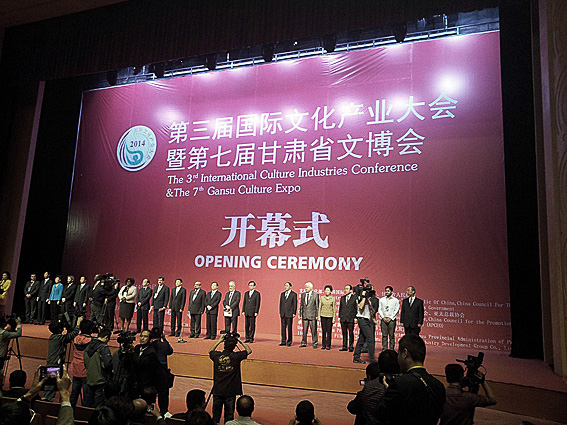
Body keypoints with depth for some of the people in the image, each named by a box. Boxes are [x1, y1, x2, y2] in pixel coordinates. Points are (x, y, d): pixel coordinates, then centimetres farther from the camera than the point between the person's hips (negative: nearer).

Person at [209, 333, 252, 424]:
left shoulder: (217, 355, -8)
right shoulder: (236, 356, -14)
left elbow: (210, 351, 18)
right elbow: (249, 350, 2)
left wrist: (220, 340, 16)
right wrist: (240, 341, 5)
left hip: (217, 390, 2)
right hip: (230, 391, -2)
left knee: (216, 415, 13)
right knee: (229, 415, 8)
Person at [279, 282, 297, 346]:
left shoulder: (293, 294, -1)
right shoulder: (282, 294, 14)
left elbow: (295, 304, -3)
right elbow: (280, 303, 15)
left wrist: (294, 313, -9)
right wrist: (280, 312, 10)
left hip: (289, 313, -5)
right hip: (283, 313, 5)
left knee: (289, 328, 0)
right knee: (283, 327, 5)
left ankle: (289, 342, 8)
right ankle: (283, 341, 11)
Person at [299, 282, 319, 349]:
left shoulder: (315, 295, -3)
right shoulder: (303, 294, 10)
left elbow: (317, 305, -3)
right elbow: (301, 305, 14)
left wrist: (317, 315, -8)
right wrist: (300, 313, 10)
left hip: (312, 315, -4)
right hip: (304, 315, 4)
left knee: (313, 330, 1)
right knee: (304, 330, 7)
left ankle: (315, 343, 12)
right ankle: (304, 343, 17)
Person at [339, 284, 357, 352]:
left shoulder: (354, 298, -1)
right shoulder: (342, 298, 13)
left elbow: (356, 308, -3)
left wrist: (355, 317, -8)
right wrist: (339, 316, 10)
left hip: (351, 318, -4)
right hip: (343, 318, 4)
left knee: (351, 333, 1)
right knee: (344, 333, 8)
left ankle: (351, 347, 9)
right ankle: (344, 347, 14)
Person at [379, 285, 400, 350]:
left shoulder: (395, 300, 4)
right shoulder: (381, 300, 11)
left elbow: (396, 310, -1)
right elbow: (379, 309, 8)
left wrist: (390, 318, -8)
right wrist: (383, 317, -4)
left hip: (391, 319, -2)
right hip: (383, 319, 2)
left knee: (391, 335, -1)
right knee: (384, 335, 2)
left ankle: (391, 349, 4)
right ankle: (384, 349, 6)